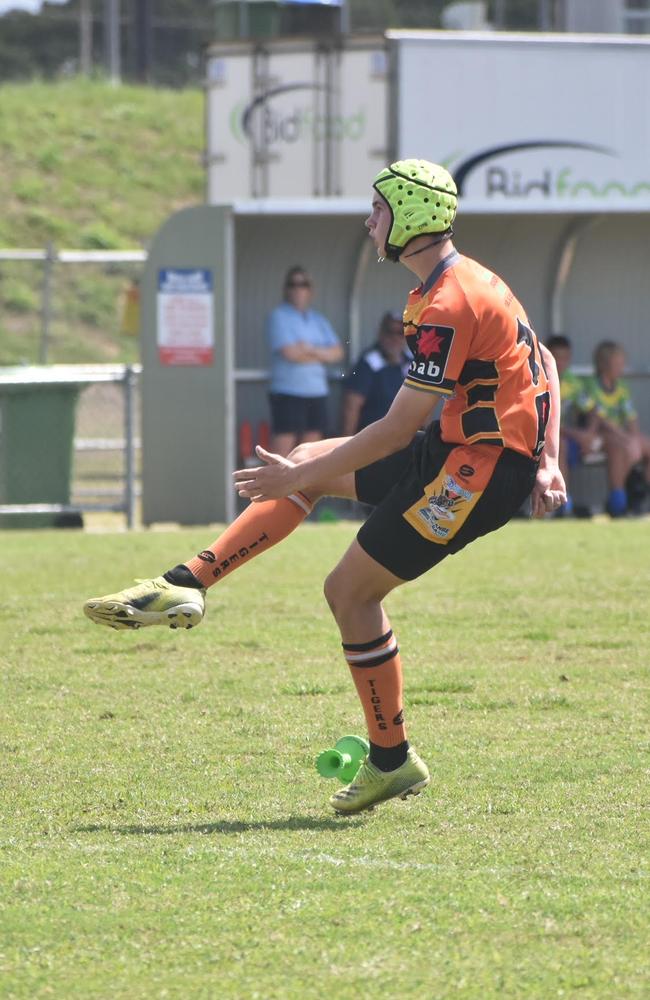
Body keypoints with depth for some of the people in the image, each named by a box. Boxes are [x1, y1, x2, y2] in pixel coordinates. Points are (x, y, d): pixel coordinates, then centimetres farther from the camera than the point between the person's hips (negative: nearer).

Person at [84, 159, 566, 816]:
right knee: (308, 464, 12)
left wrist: (300, 479, -14)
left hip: (481, 469, -10)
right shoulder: (469, 283, 12)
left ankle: (392, 761, 3)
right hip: (459, 449, 10)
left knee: (351, 590, -5)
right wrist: (545, 460, 12)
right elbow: (542, 366, 19)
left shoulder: (446, 307, -21)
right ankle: (185, 584, 4)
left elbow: (398, 430, -21)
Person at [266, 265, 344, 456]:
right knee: (282, 448, -13)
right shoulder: (278, 317, -2)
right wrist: (322, 355, 0)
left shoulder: (318, 320, 17)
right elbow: (289, 353, -14)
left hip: (317, 392, 6)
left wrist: (311, 350, -11)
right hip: (287, 392, -6)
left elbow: (337, 352, 8)